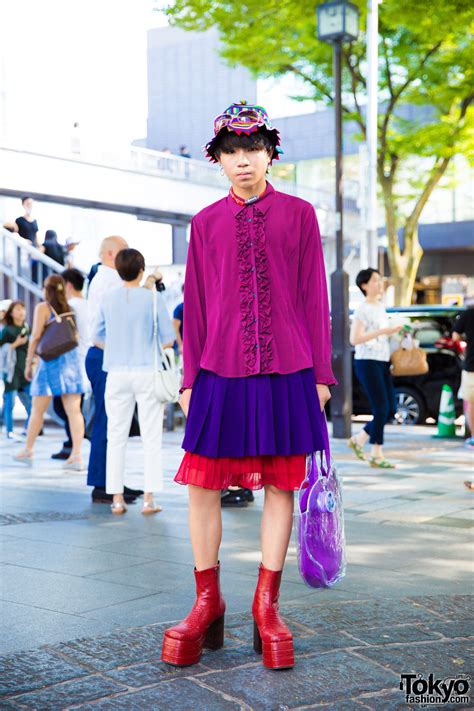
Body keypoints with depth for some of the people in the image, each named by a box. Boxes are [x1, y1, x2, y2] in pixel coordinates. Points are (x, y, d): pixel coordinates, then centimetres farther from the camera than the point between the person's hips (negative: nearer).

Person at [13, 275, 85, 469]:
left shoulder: (43, 307, -3)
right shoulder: (69, 308, 10)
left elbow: (36, 337, -8)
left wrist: (29, 362, -2)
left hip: (51, 360, -4)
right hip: (72, 358, 4)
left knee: (37, 409, 8)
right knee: (74, 409, -2)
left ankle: (28, 450, 19)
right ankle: (76, 455, -7)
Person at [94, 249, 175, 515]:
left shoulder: (108, 299, 4)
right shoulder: (153, 298, -5)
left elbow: (98, 336, 12)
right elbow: (168, 339, -4)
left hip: (117, 372, 3)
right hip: (147, 372, -2)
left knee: (117, 437, 8)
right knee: (151, 438, 3)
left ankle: (117, 498, 9)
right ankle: (149, 498, 0)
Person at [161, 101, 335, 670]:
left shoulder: (298, 215, 6)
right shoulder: (205, 223, 10)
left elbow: (314, 298, 5)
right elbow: (195, 306, 11)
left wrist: (321, 372, 2)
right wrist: (190, 378, 7)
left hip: (287, 373, -1)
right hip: (221, 374, 1)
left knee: (281, 486, 3)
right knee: (202, 485, 0)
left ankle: (267, 607, 15)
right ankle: (208, 605, 15)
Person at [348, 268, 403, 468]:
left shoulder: (380, 306, 16)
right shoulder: (363, 309, -10)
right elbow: (354, 339, -19)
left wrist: (392, 331, 10)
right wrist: (381, 332, -24)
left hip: (382, 362, 9)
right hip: (367, 362, -8)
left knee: (391, 410, 6)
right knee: (381, 409, -8)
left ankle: (358, 440, 20)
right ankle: (377, 455, 2)